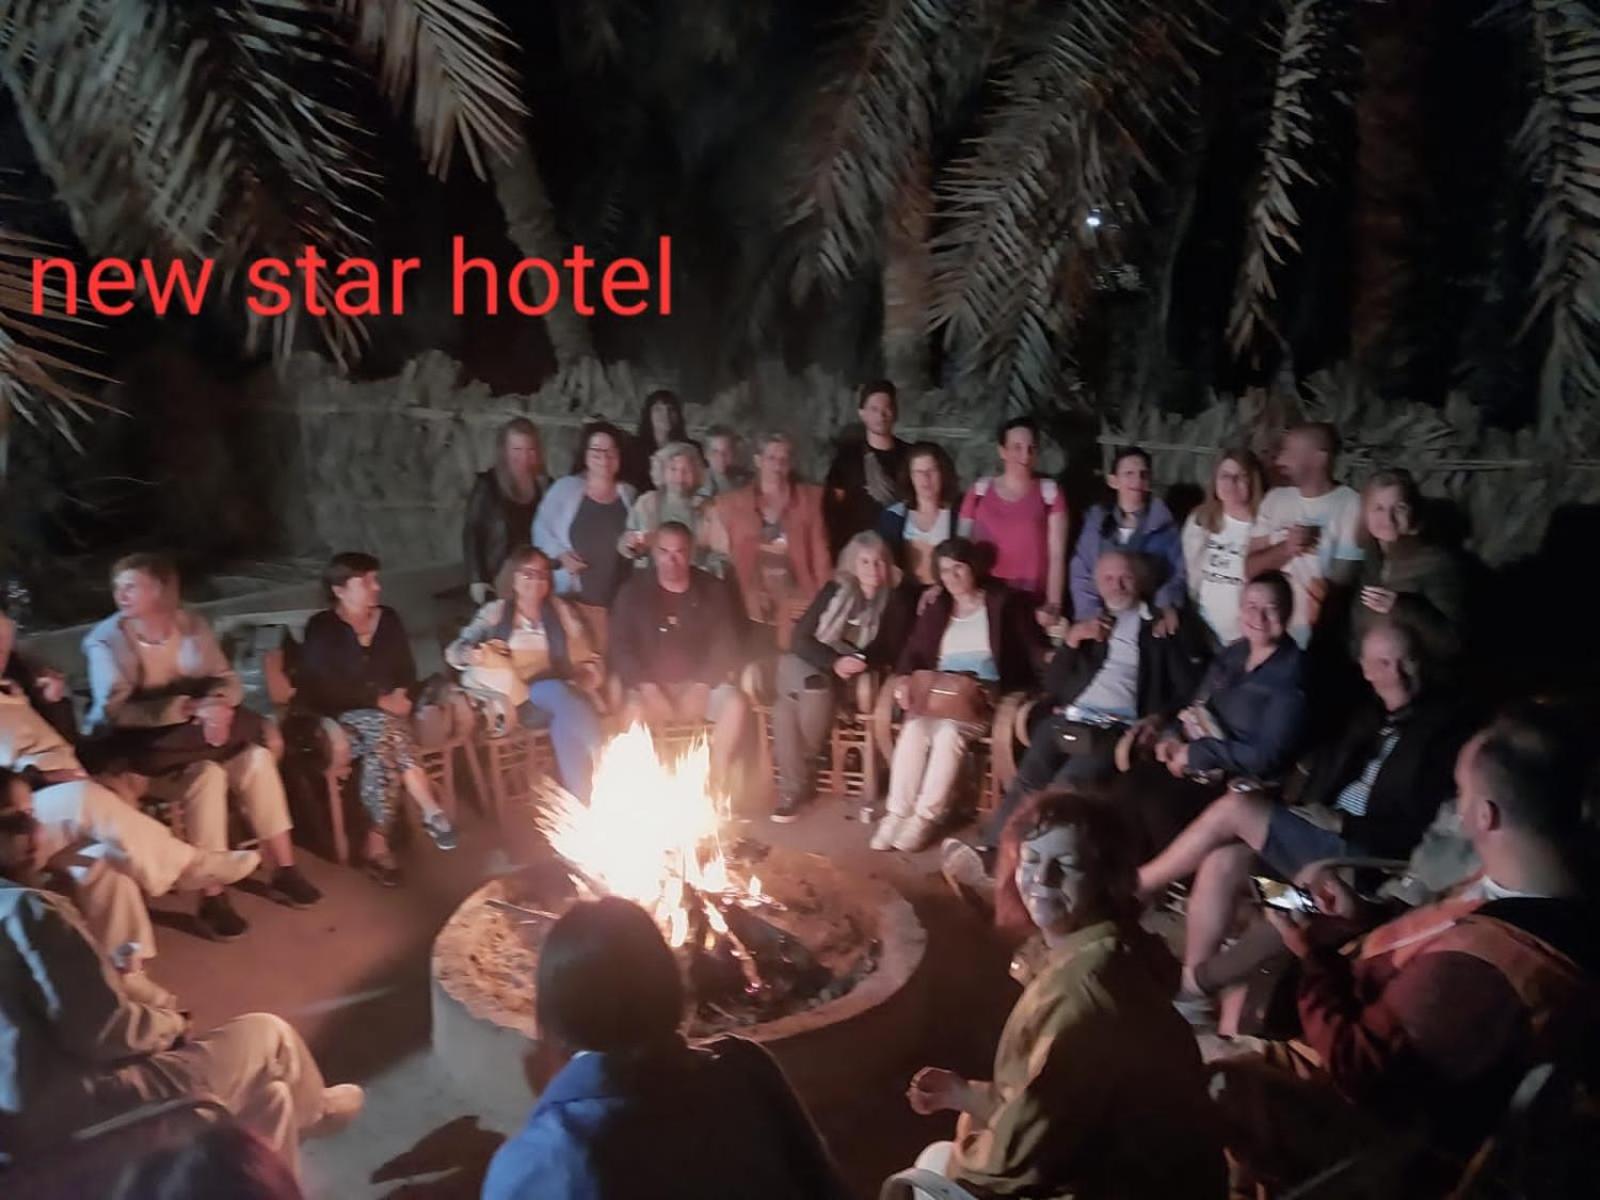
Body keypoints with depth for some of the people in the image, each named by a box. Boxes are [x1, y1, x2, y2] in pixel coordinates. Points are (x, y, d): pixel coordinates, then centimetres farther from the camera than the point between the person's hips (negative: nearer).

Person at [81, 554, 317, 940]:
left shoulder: (191, 624, 2)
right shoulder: (106, 640, -11)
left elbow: (228, 680, 2)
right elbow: (115, 709, -22)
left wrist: (218, 704, -24)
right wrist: (191, 707, -31)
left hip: (195, 733, 5)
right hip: (136, 748, -4)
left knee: (258, 758, -20)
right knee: (206, 774, -31)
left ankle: (284, 869, -11)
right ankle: (212, 898, -24)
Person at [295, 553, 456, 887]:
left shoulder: (389, 619, 10)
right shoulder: (321, 628, -5)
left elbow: (407, 670, 12)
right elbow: (324, 688, -13)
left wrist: (401, 696, -11)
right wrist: (378, 701, -20)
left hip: (387, 711, 4)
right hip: (343, 717, -4)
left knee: (384, 744, -31)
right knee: (389, 731, -34)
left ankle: (378, 842, -30)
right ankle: (430, 811, -32)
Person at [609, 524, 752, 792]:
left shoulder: (713, 590, 5)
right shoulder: (634, 591, 3)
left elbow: (726, 644, -1)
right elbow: (620, 647, -3)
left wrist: (701, 688, -15)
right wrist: (648, 688, -17)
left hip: (700, 685, 1)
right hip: (653, 687, -1)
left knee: (737, 704, -28)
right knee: (634, 710, -33)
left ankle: (715, 781, -18)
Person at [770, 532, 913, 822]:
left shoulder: (896, 601, 3)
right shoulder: (834, 590, 5)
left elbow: (892, 654, 1)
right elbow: (801, 639, -2)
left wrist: (862, 663, -19)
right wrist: (833, 662, -20)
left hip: (857, 680, -1)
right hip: (814, 667, 1)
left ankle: (793, 785, -10)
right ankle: (792, 787, -25)